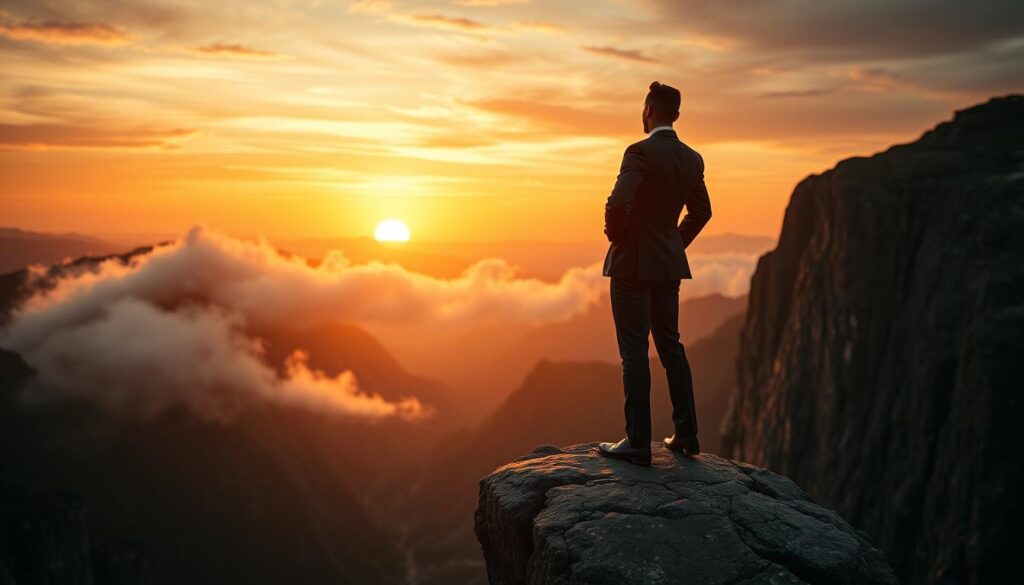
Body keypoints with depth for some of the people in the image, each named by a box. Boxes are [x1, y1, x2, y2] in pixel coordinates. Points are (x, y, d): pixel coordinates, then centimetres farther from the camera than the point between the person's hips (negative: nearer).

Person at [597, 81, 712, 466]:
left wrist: (615, 236, -7)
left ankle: (638, 443, 4)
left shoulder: (641, 152, -15)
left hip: (633, 262, -7)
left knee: (634, 351, -2)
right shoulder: (692, 159, 8)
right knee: (670, 346, 15)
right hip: (669, 264, 7)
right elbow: (701, 211, 18)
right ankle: (686, 435, 21)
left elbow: (617, 204, -26)